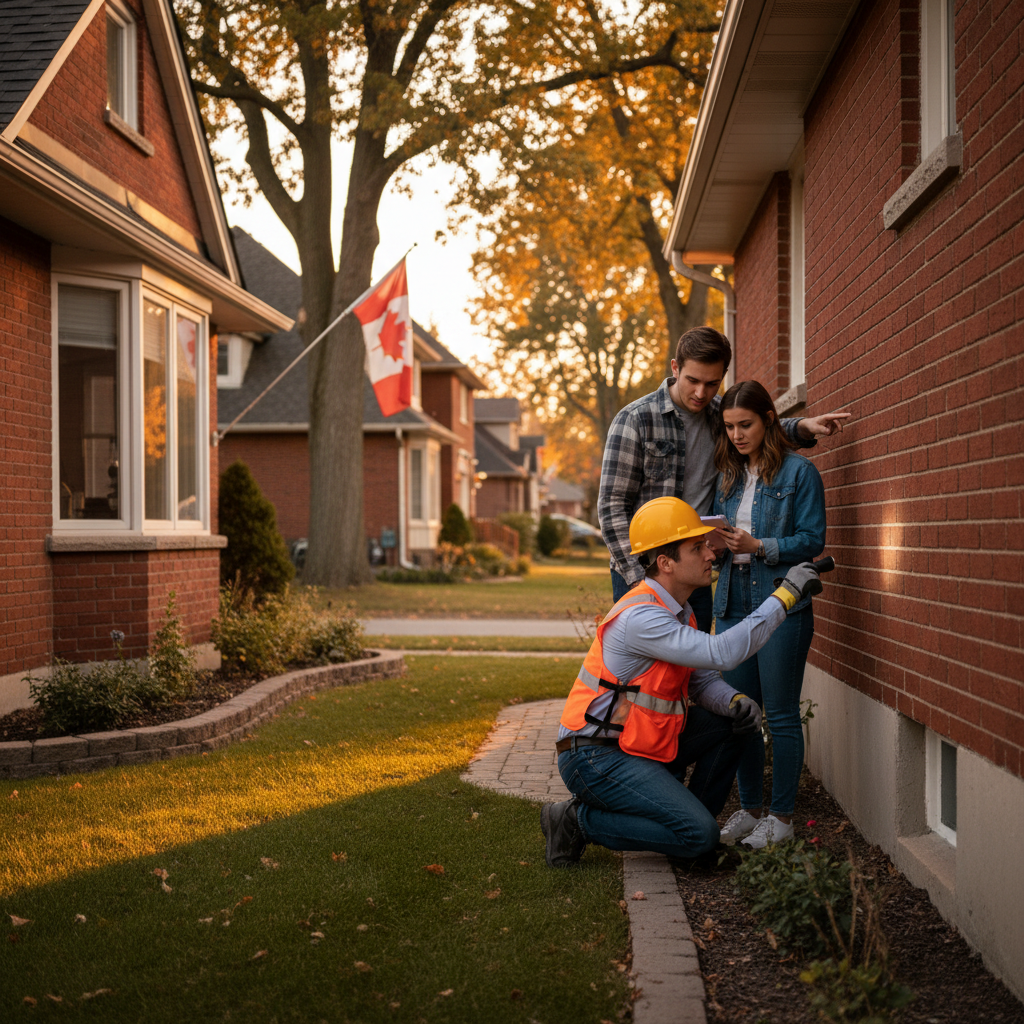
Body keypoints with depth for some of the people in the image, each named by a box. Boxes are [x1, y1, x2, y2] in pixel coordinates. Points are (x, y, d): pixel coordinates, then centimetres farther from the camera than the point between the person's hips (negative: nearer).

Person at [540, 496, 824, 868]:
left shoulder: (679, 610, 9)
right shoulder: (641, 617, -24)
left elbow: (702, 680, 13)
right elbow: (721, 653, -32)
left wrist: (735, 701, -10)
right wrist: (785, 595, -28)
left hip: (638, 743, 10)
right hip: (594, 759, -10)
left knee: (737, 724, 5)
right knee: (699, 835, -18)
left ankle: (689, 818, 13)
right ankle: (579, 820, -6)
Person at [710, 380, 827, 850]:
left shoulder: (799, 472, -2)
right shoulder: (727, 477, 16)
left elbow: (812, 540, -6)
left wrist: (759, 546, -18)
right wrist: (716, 542, -4)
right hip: (732, 604, 6)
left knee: (781, 714, -1)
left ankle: (782, 815, 9)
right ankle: (748, 808, 19)